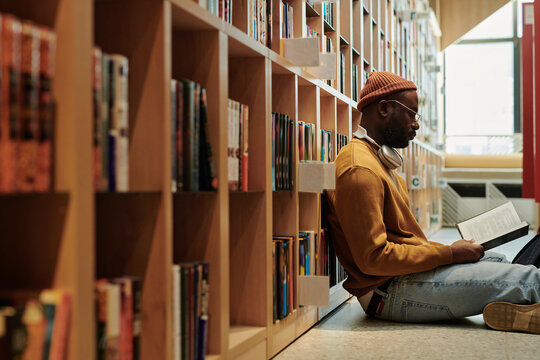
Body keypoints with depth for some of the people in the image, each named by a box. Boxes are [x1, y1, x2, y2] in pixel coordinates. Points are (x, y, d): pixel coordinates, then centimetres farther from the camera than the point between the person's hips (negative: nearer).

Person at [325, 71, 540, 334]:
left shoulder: (378, 161, 18)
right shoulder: (359, 170, -18)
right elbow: (373, 258, -24)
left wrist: (449, 250, 5)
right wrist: (449, 253, -17)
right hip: (391, 290, -11)